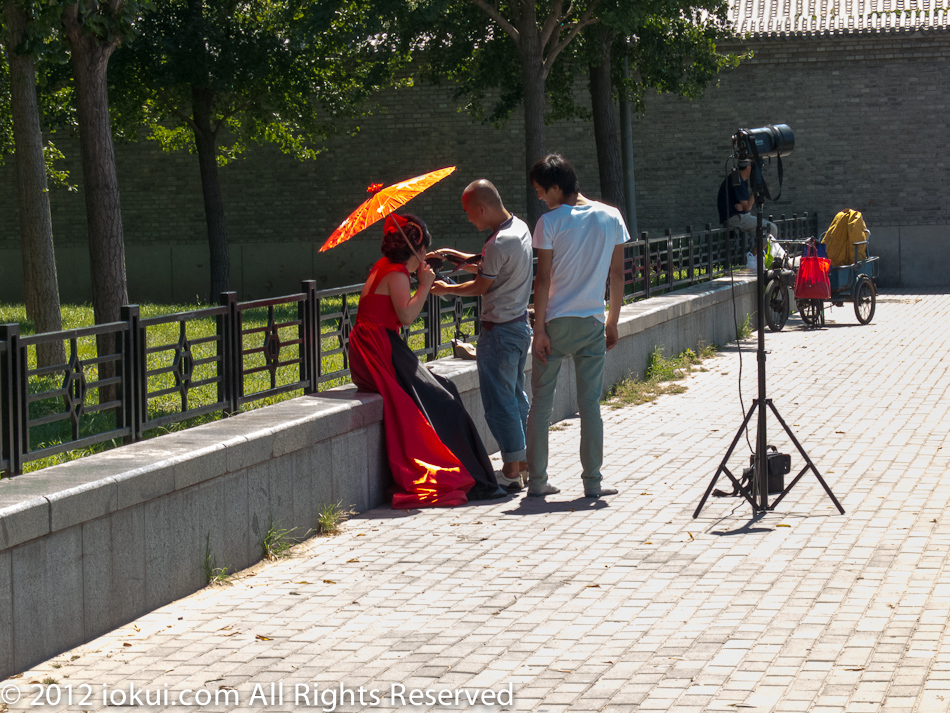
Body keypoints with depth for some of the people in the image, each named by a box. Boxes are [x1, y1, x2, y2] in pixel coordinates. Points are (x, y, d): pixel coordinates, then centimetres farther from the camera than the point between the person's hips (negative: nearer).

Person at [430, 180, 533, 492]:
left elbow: (480, 286, -11)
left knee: (499, 400, -3)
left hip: (499, 331, -10)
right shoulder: (520, 227, 6)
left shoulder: (498, 244, -24)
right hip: (520, 325, 10)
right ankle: (524, 462, 25)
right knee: (516, 395, 18)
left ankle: (511, 471, 0)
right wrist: (457, 257, 16)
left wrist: (447, 289, 5)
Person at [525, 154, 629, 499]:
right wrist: (613, 322, 14)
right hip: (593, 323, 2)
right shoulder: (611, 217, 2)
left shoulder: (550, 222, -9)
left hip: (555, 324, -2)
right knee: (590, 404, 7)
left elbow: (543, 279, -10)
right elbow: (617, 274, 6)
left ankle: (537, 480, 9)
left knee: (541, 402, 8)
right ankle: (593, 481, 6)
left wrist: (539, 329, -5)